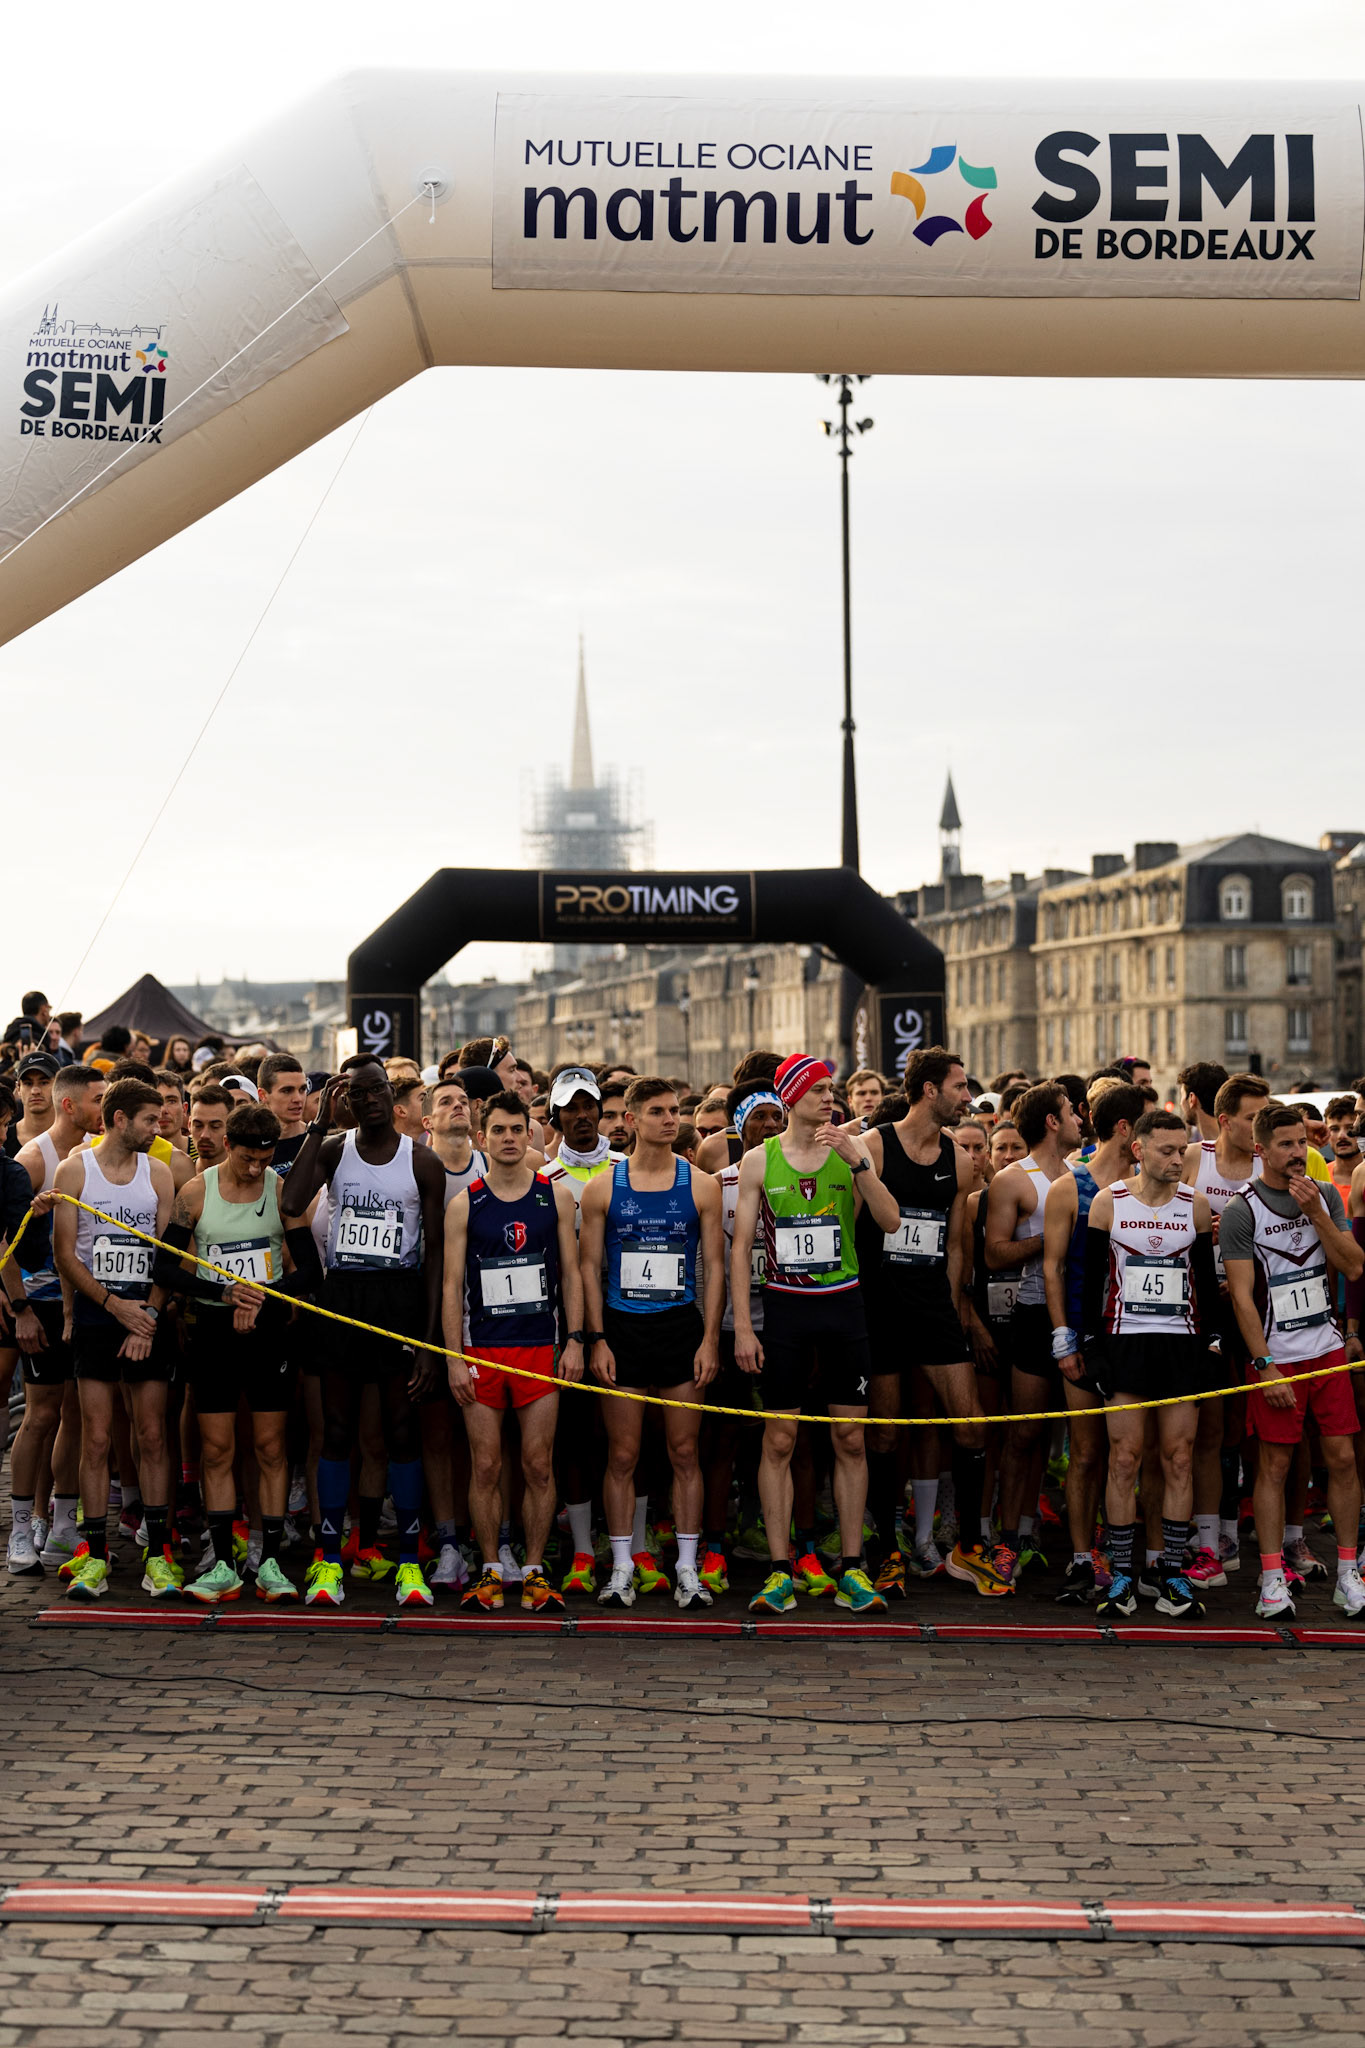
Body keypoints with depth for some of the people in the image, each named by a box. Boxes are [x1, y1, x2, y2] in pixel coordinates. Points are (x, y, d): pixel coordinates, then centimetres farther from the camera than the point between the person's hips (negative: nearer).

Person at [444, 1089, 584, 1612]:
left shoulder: (556, 1197, 6)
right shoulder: (464, 1204, 2)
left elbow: (570, 1274, 9)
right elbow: (452, 1285, 2)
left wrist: (575, 1341, 0)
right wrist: (454, 1358, -4)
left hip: (540, 1347, 1)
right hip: (482, 1351, 0)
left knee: (539, 1466, 1)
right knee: (485, 1467, 2)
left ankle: (534, 1570, 10)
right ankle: (490, 1570, 12)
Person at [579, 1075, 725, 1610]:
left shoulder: (701, 1186, 3)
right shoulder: (602, 1188, 3)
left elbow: (715, 1265, 3)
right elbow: (589, 1267, 4)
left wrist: (710, 1338, -4)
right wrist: (597, 1339, -4)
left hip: (681, 1327, 0)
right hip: (622, 1328, 0)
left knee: (684, 1451, 3)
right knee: (622, 1455, 2)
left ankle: (687, 1569, 10)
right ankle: (622, 1568, 10)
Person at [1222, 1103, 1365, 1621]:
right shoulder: (1241, 1211, -7)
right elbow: (1242, 1296, -9)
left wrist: (1315, 1213, -10)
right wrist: (1266, 1367, -15)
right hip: (1275, 1355, -4)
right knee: (1274, 1465, -2)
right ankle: (1272, 1579, 4)